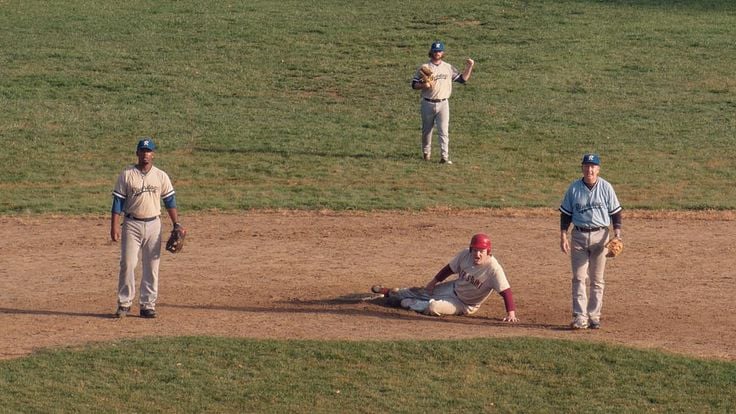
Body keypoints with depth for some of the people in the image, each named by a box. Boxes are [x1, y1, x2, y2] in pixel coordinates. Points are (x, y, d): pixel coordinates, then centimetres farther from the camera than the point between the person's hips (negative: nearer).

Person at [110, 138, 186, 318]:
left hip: (153, 224, 2)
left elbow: (170, 201, 7)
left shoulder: (161, 176, 6)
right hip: (131, 224, -2)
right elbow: (118, 201, -1)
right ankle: (124, 304, 1)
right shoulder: (126, 175, 0)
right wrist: (115, 226, -10)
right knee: (127, 264, -6)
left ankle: (148, 305, 8)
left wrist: (177, 224, -2)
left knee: (152, 266, 2)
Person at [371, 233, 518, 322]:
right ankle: (390, 292, 45)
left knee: (433, 307, -24)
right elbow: (450, 268, 1)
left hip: (464, 304, -5)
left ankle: (404, 302, 4)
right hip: (454, 288, 5)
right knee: (421, 292, 17)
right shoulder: (465, 255, -17)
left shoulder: (493, 269, -34)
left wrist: (511, 313, -47)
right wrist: (434, 281, 9)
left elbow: (505, 291, -37)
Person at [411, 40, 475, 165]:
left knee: (444, 131, -10)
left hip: (443, 104, 0)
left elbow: (462, 79, 8)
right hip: (428, 104, 0)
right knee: (427, 130, 11)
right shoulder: (424, 68, 1)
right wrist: (424, 85, -18)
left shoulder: (448, 68, 7)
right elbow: (414, 84, 1)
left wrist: (469, 67, -4)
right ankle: (426, 153, 29)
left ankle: (444, 157, -14)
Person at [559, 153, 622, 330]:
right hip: (579, 235, 0)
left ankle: (594, 316, 11)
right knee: (579, 278, -4)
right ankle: (580, 317, -5)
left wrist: (617, 234, -10)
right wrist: (563, 236, -2)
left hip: (600, 235, 0)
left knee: (597, 279, 5)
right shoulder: (574, 188, 0)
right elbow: (566, 214, 6)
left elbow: (616, 212, 2)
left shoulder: (606, 188, -2)